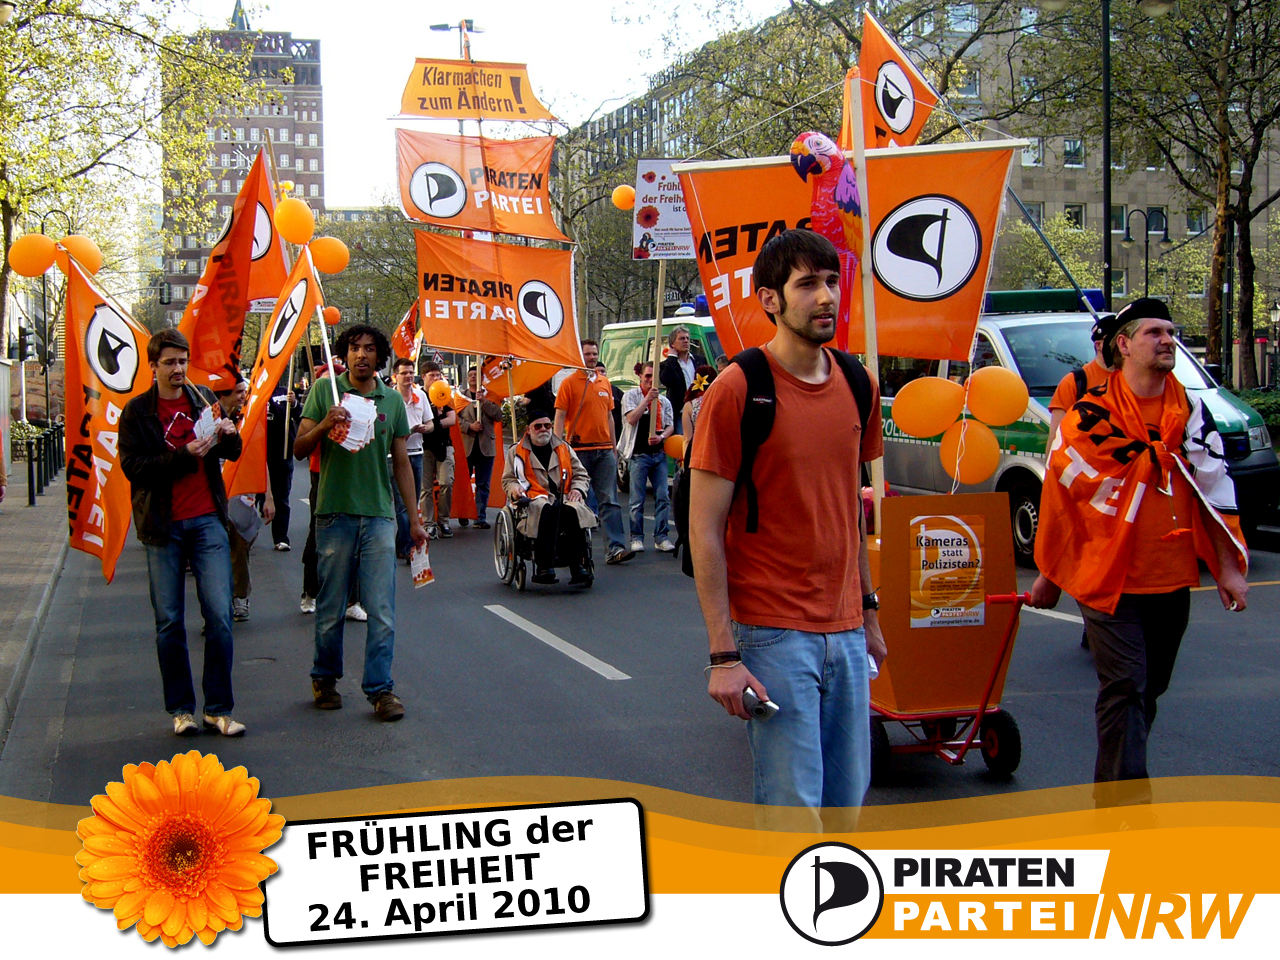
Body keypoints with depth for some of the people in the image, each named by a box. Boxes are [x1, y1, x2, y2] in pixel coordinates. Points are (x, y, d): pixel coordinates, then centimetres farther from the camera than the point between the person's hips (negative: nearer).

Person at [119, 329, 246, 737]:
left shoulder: (203, 398, 10)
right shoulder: (137, 411, 1)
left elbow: (232, 453, 16)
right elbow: (133, 466, -9)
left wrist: (229, 435, -7)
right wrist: (184, 456, -20)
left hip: (207, 520, 2)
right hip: (163, 526, -2)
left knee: (219, 616, -4)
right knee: (169, 621, 4)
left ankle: (218, 708, 5)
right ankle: (180, 708, 15)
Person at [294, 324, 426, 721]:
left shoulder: (392, 400, 9)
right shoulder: (325, 390, 3)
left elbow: (401, 462, 14)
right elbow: (299, 450, 2)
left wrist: (414, 518, 12)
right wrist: (324, 425, -18)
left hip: (380, 516, 1)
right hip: (334, 514, -1)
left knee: (382, 610, -2)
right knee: (330, 608, 7)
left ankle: (380, 688, 4)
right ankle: (325, 677, 25)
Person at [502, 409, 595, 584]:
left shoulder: (564, 448, 27)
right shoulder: (517, 452, 22)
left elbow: (581, 475, 25)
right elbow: (508, 479, 19)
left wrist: (578, 489, 3)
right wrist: (515, 488, -5)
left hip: (564, 498, 2)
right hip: (534, 499, -2)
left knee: (572, 511, -37)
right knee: (545, 511, -40)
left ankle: (576, 566, -40)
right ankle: (543, 566, -45)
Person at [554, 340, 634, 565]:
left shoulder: (604, 382, 14)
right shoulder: (569, 383, -1)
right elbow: (560, 417, -4)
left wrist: (613, 446, 17)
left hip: (604, 450, 4)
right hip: (579, 450, -4)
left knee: (610, 501, -3)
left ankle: (615, 548, -9)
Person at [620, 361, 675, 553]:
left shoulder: (664, 401, 14)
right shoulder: (631, 395, 4)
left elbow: (670, 426, 10)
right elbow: (631, 419, -11)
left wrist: (661, 437, -10)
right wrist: (648, 398, -13)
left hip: (659, 454, 4)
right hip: (639, 454, -4)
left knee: (663, 496, -2)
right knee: (637, 499, -2)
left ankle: (661, 537, 3)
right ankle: (637, 538, 6)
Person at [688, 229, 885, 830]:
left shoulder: (857, 386, 8)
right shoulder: (737, 390, -11)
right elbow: (705, 530, -12)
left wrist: (869, 611, 17)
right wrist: (723, 654, -16)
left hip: (846, 630, 6)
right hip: (772, 633, -6)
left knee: (846, 802, 11)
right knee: (794, 811, -4)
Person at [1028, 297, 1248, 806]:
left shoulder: (1191, 412, 7)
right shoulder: (1091, 414, -7)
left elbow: (1213, 491, 11)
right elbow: (1058, 497, 1)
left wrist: (1227, 567, 7)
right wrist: (1049, 576, 8)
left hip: (1171, 580, 5)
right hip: (1108, 579, -5)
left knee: (1149, 690, 13)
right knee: (1125, 689, -10)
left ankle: (1113, 793, 29)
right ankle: (1130, 805, -11)